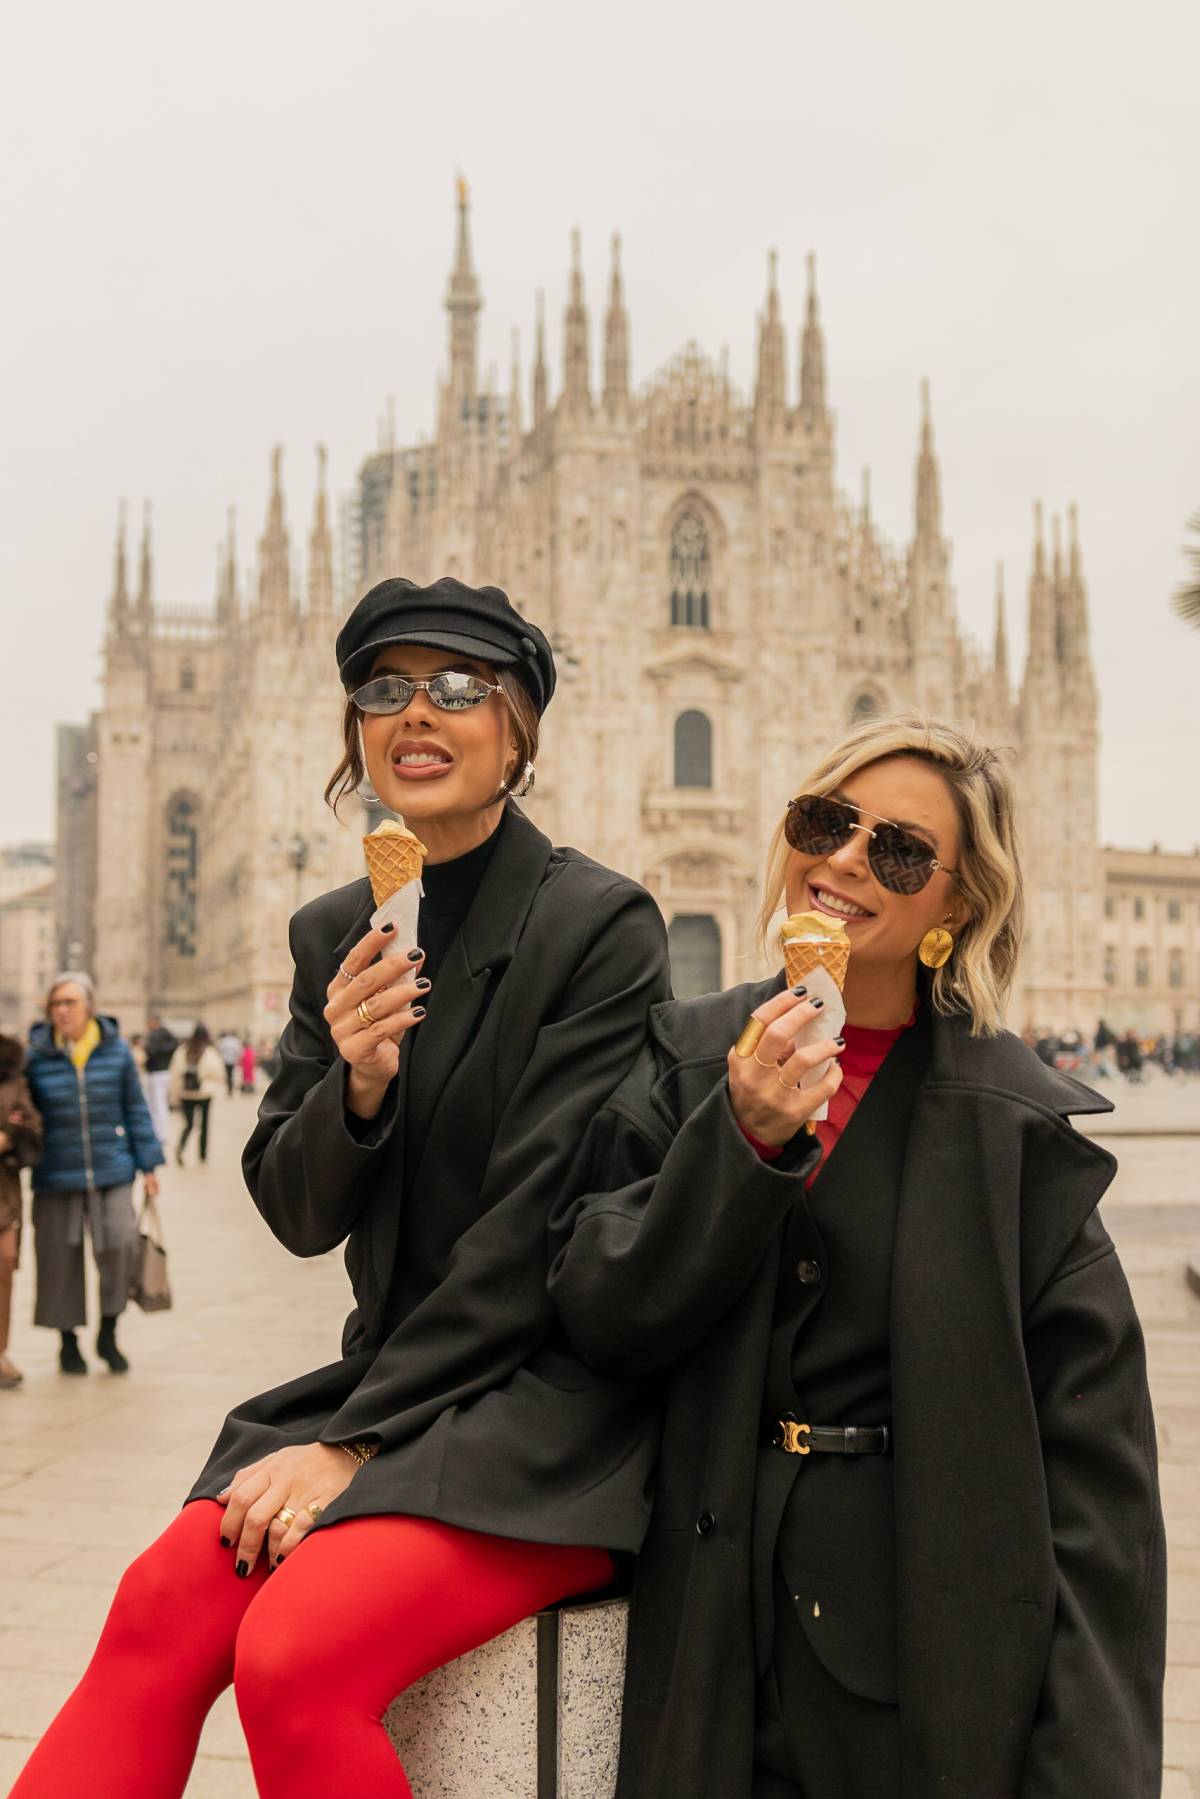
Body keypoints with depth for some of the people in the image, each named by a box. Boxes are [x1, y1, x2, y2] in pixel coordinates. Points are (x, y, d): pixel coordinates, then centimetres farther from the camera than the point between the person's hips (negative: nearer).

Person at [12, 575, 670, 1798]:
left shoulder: (600, 925, -10)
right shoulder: (335, 937, 9)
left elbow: (539, 1227, -14)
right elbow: (300, 1216, 9)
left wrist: (355, 1444, -14)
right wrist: (356, 1087, -13)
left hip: (554, 1404, -5)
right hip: (394, 1379, 5)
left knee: (294, 1650, -26)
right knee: (163, 1597, -19)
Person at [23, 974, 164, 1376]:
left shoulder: (116, 1051, 0)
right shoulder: (36, 1056, -3)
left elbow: (135, 1109, 6)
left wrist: (148, 1163, 6)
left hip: (111, 1171, 0)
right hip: (56, 1177, 0)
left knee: (120, 1242, -13)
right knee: (61, 1259, 7)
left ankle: (108, 1332, 8)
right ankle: (68, 1340, 27)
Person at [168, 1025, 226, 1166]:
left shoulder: (182, 1050, -2)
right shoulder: (210, 1052, -10)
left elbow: (175, 1073, 0)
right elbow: (218, 1073, -7)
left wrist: (174, 1096, 5)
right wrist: (214, 1087, 13)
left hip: (186, 1094, 2)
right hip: (204, 1092, -2)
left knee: (188, 1123, 8)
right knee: (204, 1123, 14)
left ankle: (180, 1145, -19)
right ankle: (203, 1154, 19)